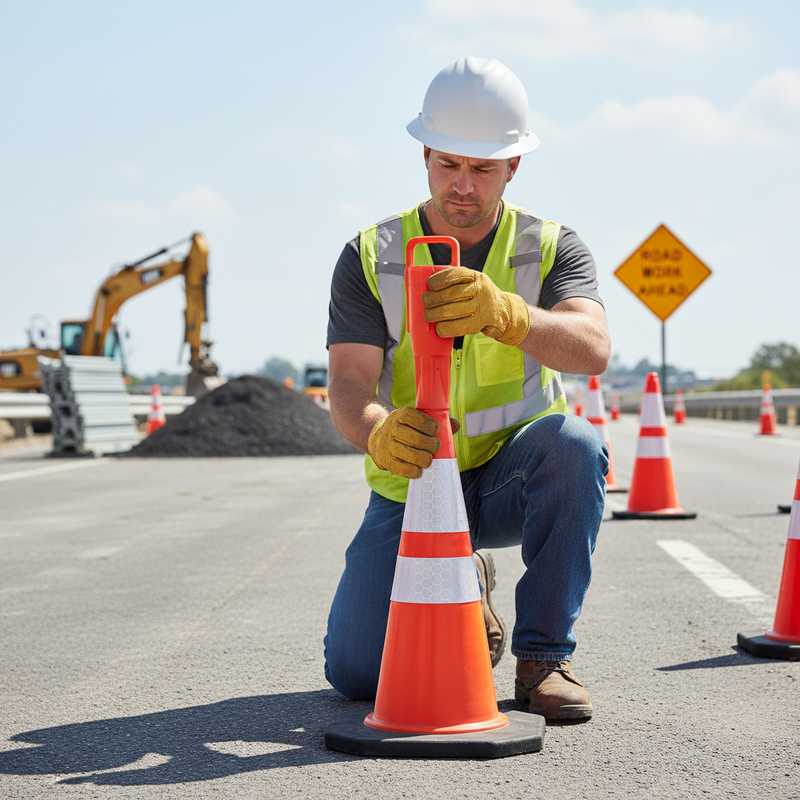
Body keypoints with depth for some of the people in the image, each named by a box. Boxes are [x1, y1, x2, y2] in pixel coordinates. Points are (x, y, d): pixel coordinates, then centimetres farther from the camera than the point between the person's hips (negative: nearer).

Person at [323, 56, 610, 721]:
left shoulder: (552, 249, -6)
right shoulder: (370, 258, -5)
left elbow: (591, 348, -27)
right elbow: (348, 385, -17)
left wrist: (503, 313, -49)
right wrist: (380, 433, -43)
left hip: (514, 482, 0)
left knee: (571, 442, -35)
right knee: (358, 672, -14)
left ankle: (544, 654, -18)